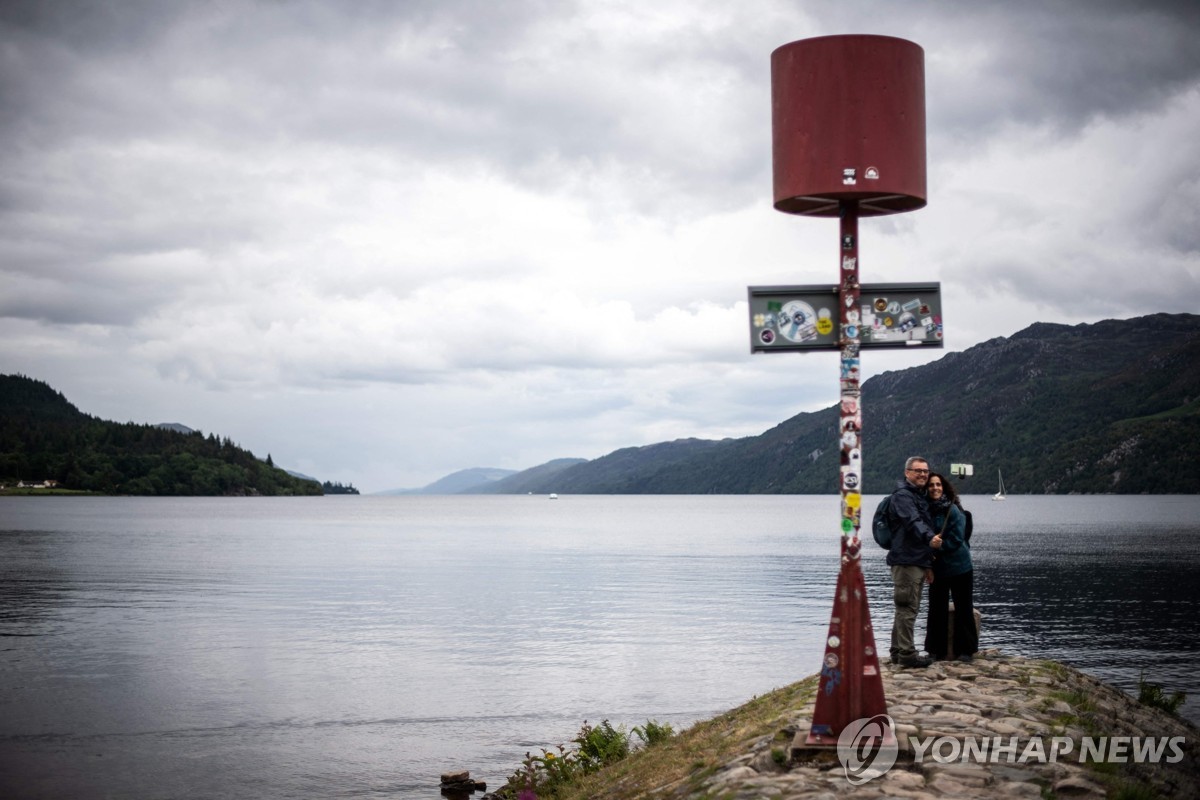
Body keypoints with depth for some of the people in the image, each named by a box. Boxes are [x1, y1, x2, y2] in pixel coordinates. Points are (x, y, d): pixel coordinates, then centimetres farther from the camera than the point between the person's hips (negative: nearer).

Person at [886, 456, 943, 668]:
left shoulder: (919, 496, 21)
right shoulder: (902, 495, -12)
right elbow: (913, 521, -29)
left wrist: (930, 556, 27)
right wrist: (929, 538, -45)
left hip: (917, 561, 11)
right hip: (906, 560, -11)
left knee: (907, 608, 16)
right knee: (907, 608, -10)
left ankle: (898, 651, 23)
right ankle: (906, 653, -8)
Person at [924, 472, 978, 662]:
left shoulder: (952, 509, -11)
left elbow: (957, 538, -15)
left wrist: (936, 549, -16)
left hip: (959, 566, -4)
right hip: (937, 568, 5)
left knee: (963, 608, 4)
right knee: (937, 609, 8)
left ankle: (966, 649, 12)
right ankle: (936, 649, 16)